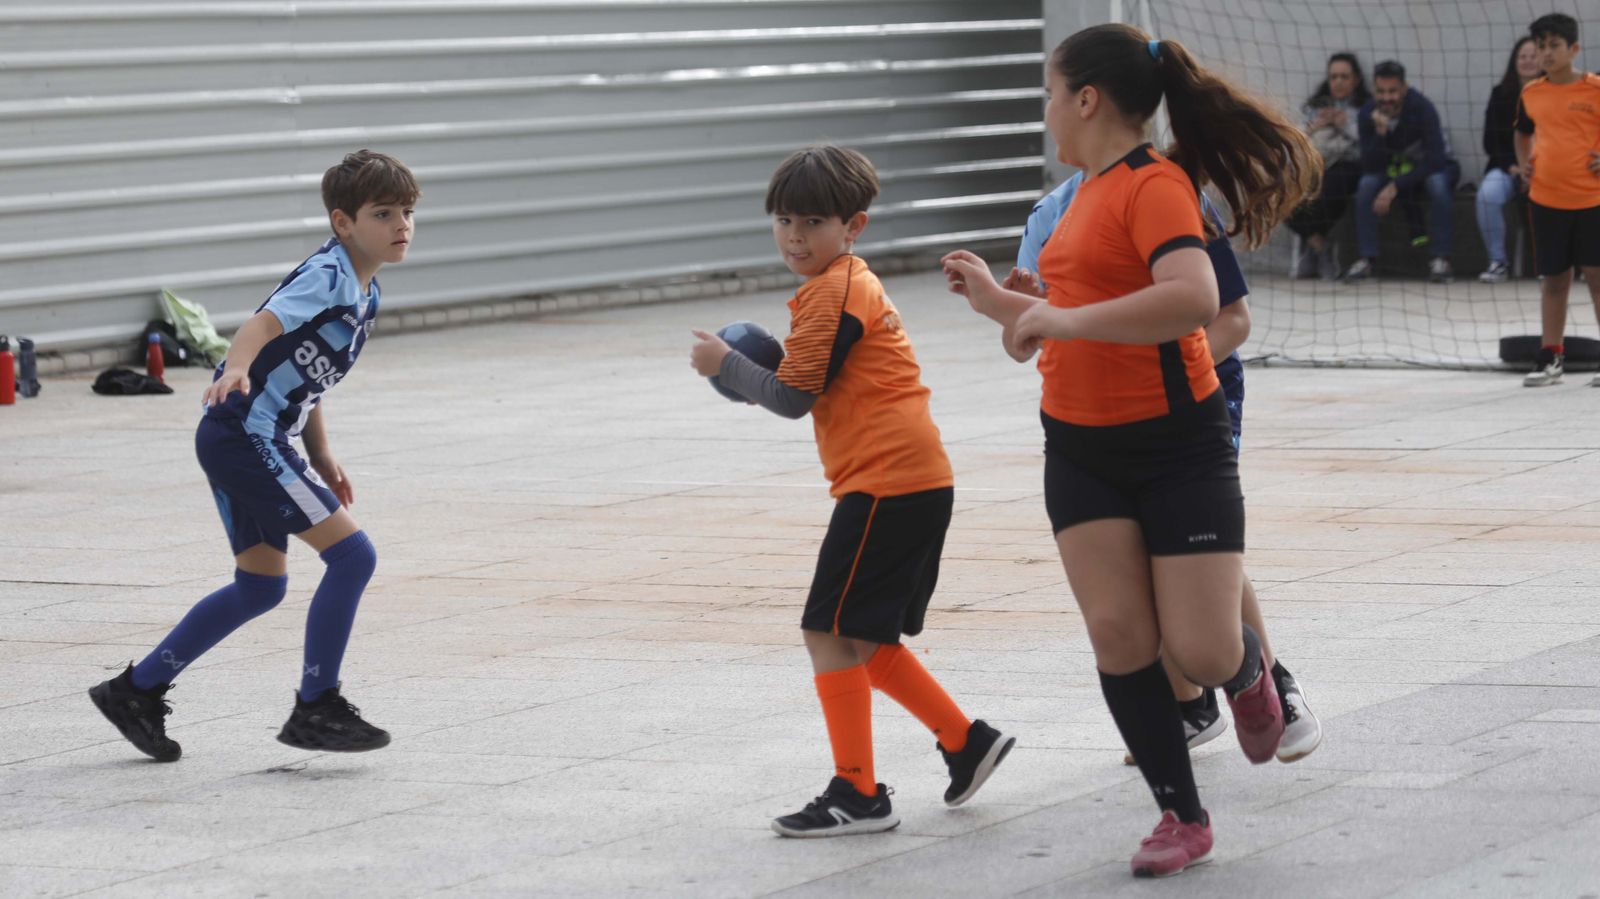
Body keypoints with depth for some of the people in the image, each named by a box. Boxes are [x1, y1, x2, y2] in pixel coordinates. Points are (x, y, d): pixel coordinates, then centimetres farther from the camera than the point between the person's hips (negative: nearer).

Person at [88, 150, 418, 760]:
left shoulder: (363, 290, 14)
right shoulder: (328, 275, -15)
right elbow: (265, 322, -32)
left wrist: (322, 457, 23)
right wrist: (235, 370, -52)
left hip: (257, 440, 10)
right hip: (245, 434, -10)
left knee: (261, 585, 17)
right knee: (352, 553, -13)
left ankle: (137, 690, 23)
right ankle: (315, 709, -5)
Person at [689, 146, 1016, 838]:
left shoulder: (831, 294, -12)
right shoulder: (851, 282, 20)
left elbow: (794, 397, -12)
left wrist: (724, 364, 1)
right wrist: (765, 369, 8)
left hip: (887, 485, -10)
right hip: (918, 481, 10)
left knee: (830, 632, -7)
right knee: (865, 640, 17)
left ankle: (857, 793, -6)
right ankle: (965, 742, 21)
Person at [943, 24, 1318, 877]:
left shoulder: (1154, 184, -17)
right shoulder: (1093, 191, 11)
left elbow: (1193, 299, -34)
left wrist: (1061, 320, -32)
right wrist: (997, 300, 24)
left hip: (1177, 446, -7)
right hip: (1081, 447, 7)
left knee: (1202, 653, -6)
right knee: (1118, 635, -4)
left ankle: (1247, 675, 31)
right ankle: (1182, 816, 6)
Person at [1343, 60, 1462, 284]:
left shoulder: (1422, 108, -27)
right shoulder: (1368, 114, -16)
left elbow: (1435, 160, -30)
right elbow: (1369, 167, -19)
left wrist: (1395, 186, -36)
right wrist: (1380, 133, -36)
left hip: (1432, 168, -3)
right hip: (1394, 168, 3)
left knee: (1437, 183, -36)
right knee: (1366, 184, -26)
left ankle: (1441, 260, -31)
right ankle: (1366, 259, -24)